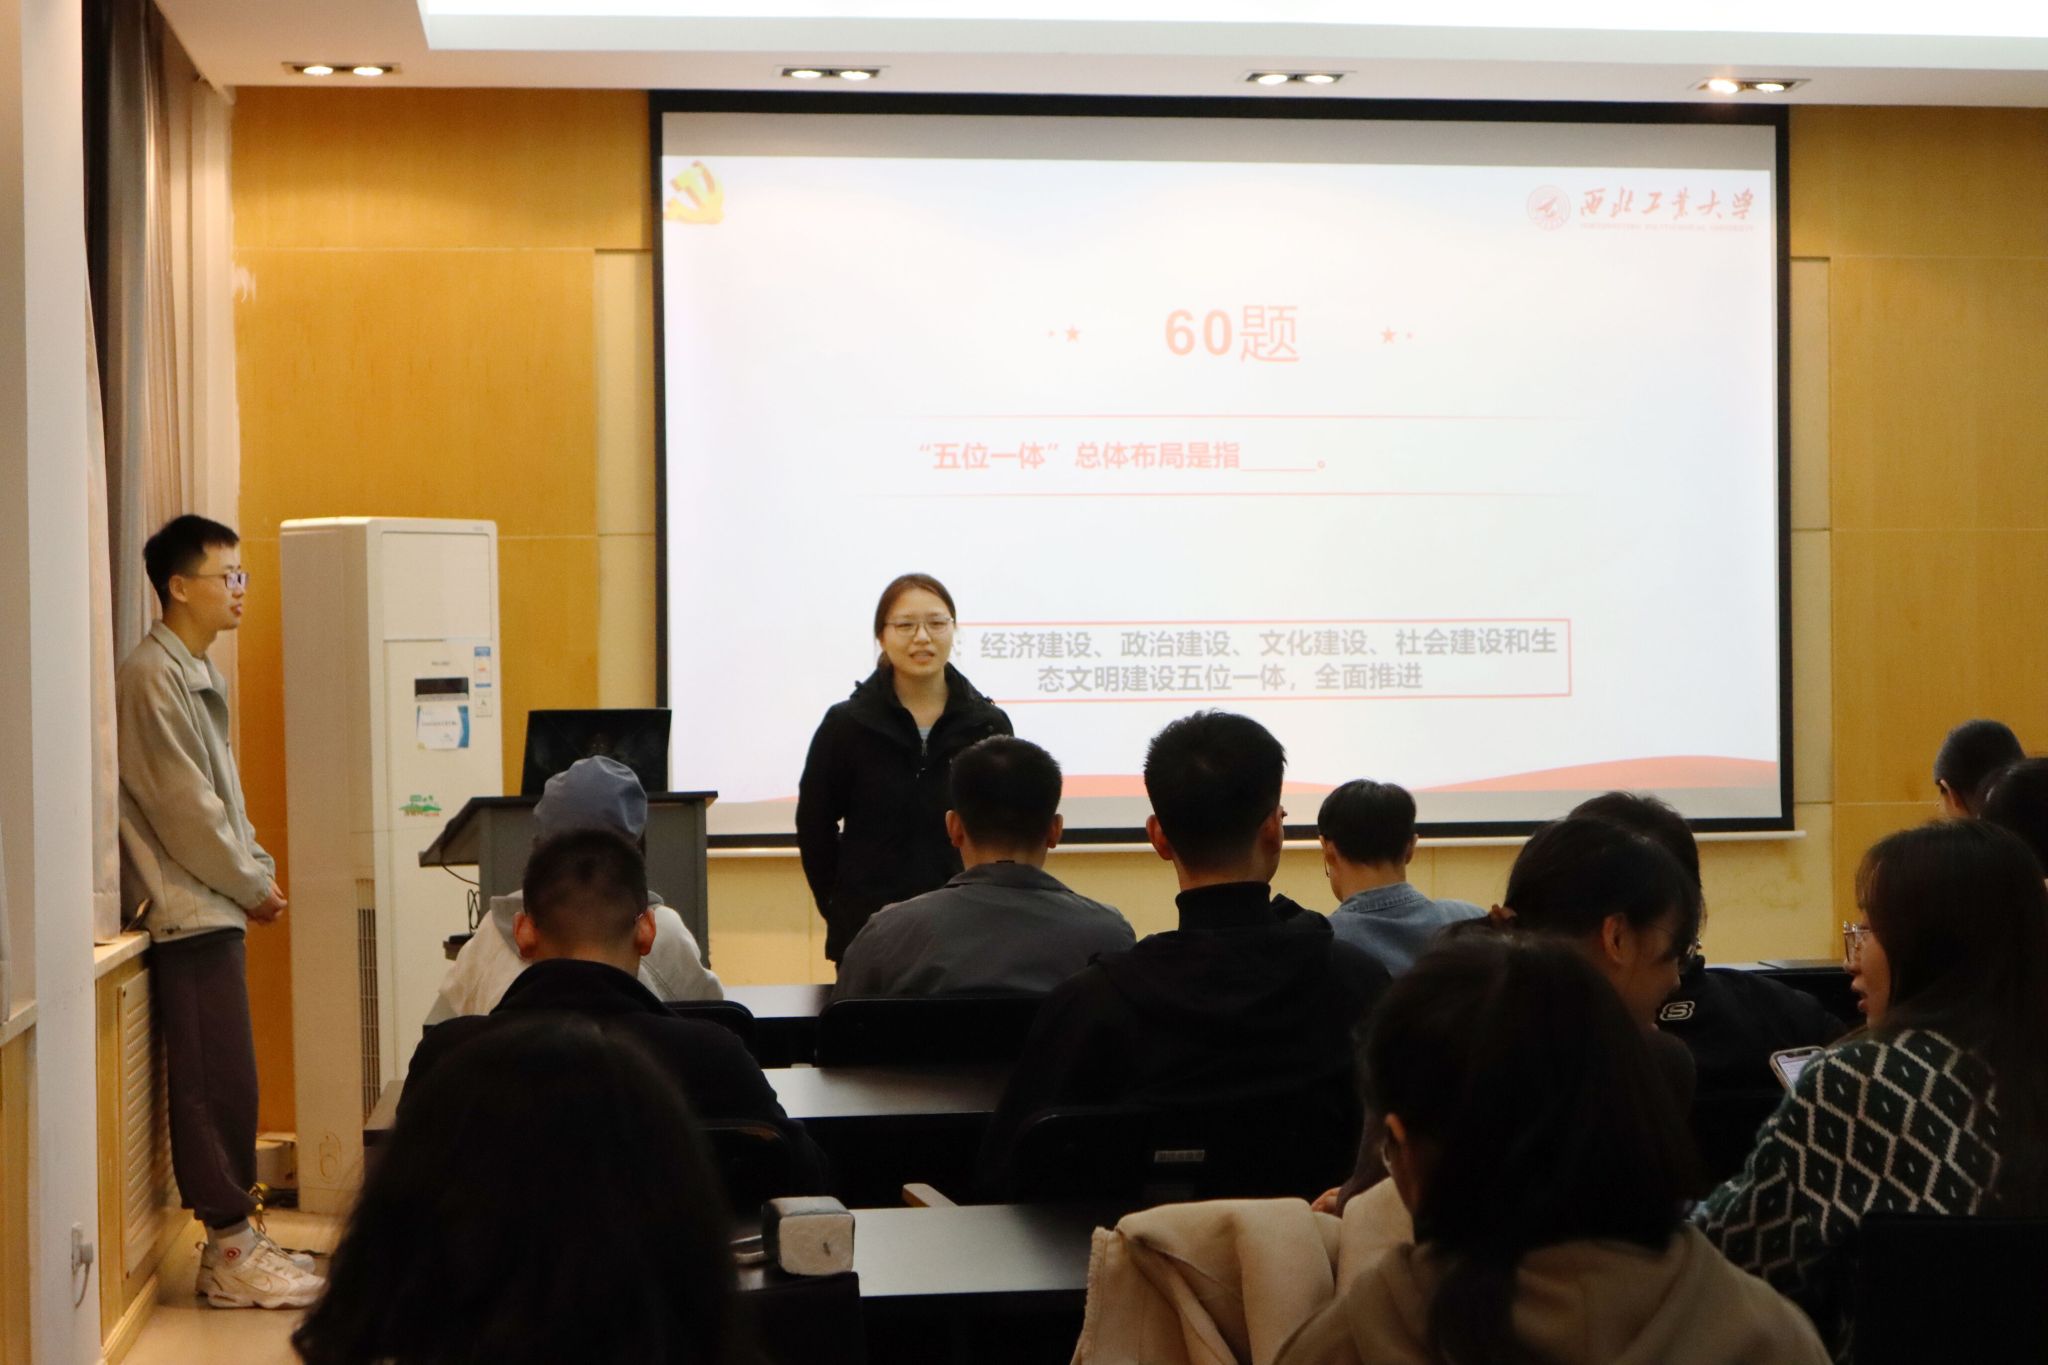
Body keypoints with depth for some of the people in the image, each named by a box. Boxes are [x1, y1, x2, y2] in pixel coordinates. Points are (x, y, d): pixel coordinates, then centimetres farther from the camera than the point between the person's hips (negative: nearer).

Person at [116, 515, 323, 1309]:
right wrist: (250, 885, -9)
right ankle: (229, 1257, -2)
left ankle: (236, 1237, 17)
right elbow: (180, 805, -17)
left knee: (225, 1081, 11)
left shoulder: (198, 675, 16)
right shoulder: (152, 676, -14)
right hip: (190, 909, -10)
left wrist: (256, 868, 8)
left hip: (216, 907, 10)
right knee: (215, 1084, -7)